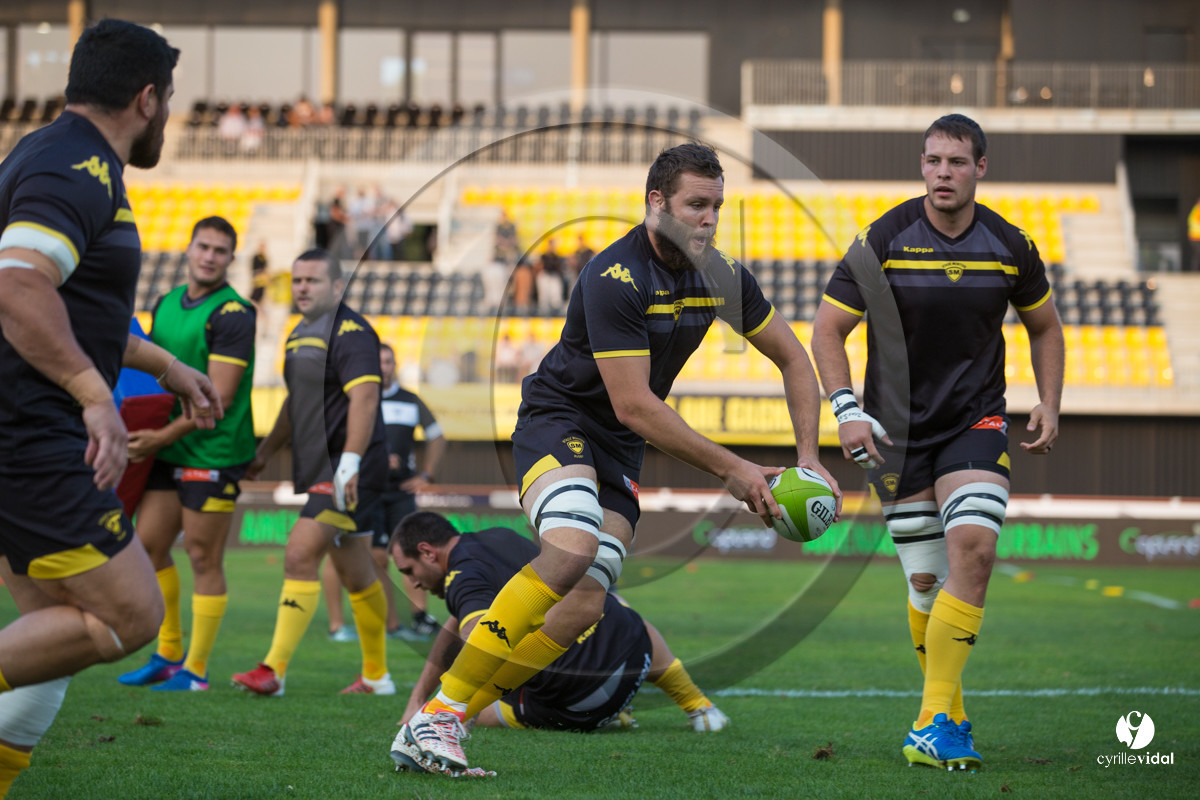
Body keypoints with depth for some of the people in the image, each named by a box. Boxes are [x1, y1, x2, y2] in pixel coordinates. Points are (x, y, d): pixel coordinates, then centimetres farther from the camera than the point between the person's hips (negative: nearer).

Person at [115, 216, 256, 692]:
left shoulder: (232, 315, -14)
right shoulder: (166, 304, 10)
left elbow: (220, 396, -18)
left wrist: (163, 436, -17)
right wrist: (137, 428, 10)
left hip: (214, 451, -8)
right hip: (169, 452, 8)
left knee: (203, 559, -3)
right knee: (149, 545, 8)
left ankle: (196, 670, 5)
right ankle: (168, 655, 20)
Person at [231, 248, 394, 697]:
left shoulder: (350, 332, -12)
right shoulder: (298, 336, 17)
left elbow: (364, 397, -22)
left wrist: (349, 465, -30)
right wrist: (264, 454, 29)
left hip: (346, 472, -9)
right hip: (317, 471, 9)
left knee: (300, 556, -16)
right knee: (355, 573, 14)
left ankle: (275, 669, -17)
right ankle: (377, 675, 22)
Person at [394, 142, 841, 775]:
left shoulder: (720, 277, -1)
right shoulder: (615, 278, -23)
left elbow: (792, 359, 12)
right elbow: (634, 405, -24)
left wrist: (808, 458, 1)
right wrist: (730, 470, -21)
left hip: (620, 450, 7)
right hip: (557, 419, -7)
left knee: (585, 607, -12)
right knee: (571, 550, -34)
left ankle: (447, 721, -6)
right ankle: (436, 711, -29)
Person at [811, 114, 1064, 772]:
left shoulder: (1009, 246, -2)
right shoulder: (884, 241, -10)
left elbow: (1044, 325, 15)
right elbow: (828, 328, -4)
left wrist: (1049, 406, 5)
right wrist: (846, 410, -15)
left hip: (976, 421, 1)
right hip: (898, 429, -1)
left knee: (973, 546, -20)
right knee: (927, 581, -3)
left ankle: (933, 724, -19)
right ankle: (950, 716, 17)